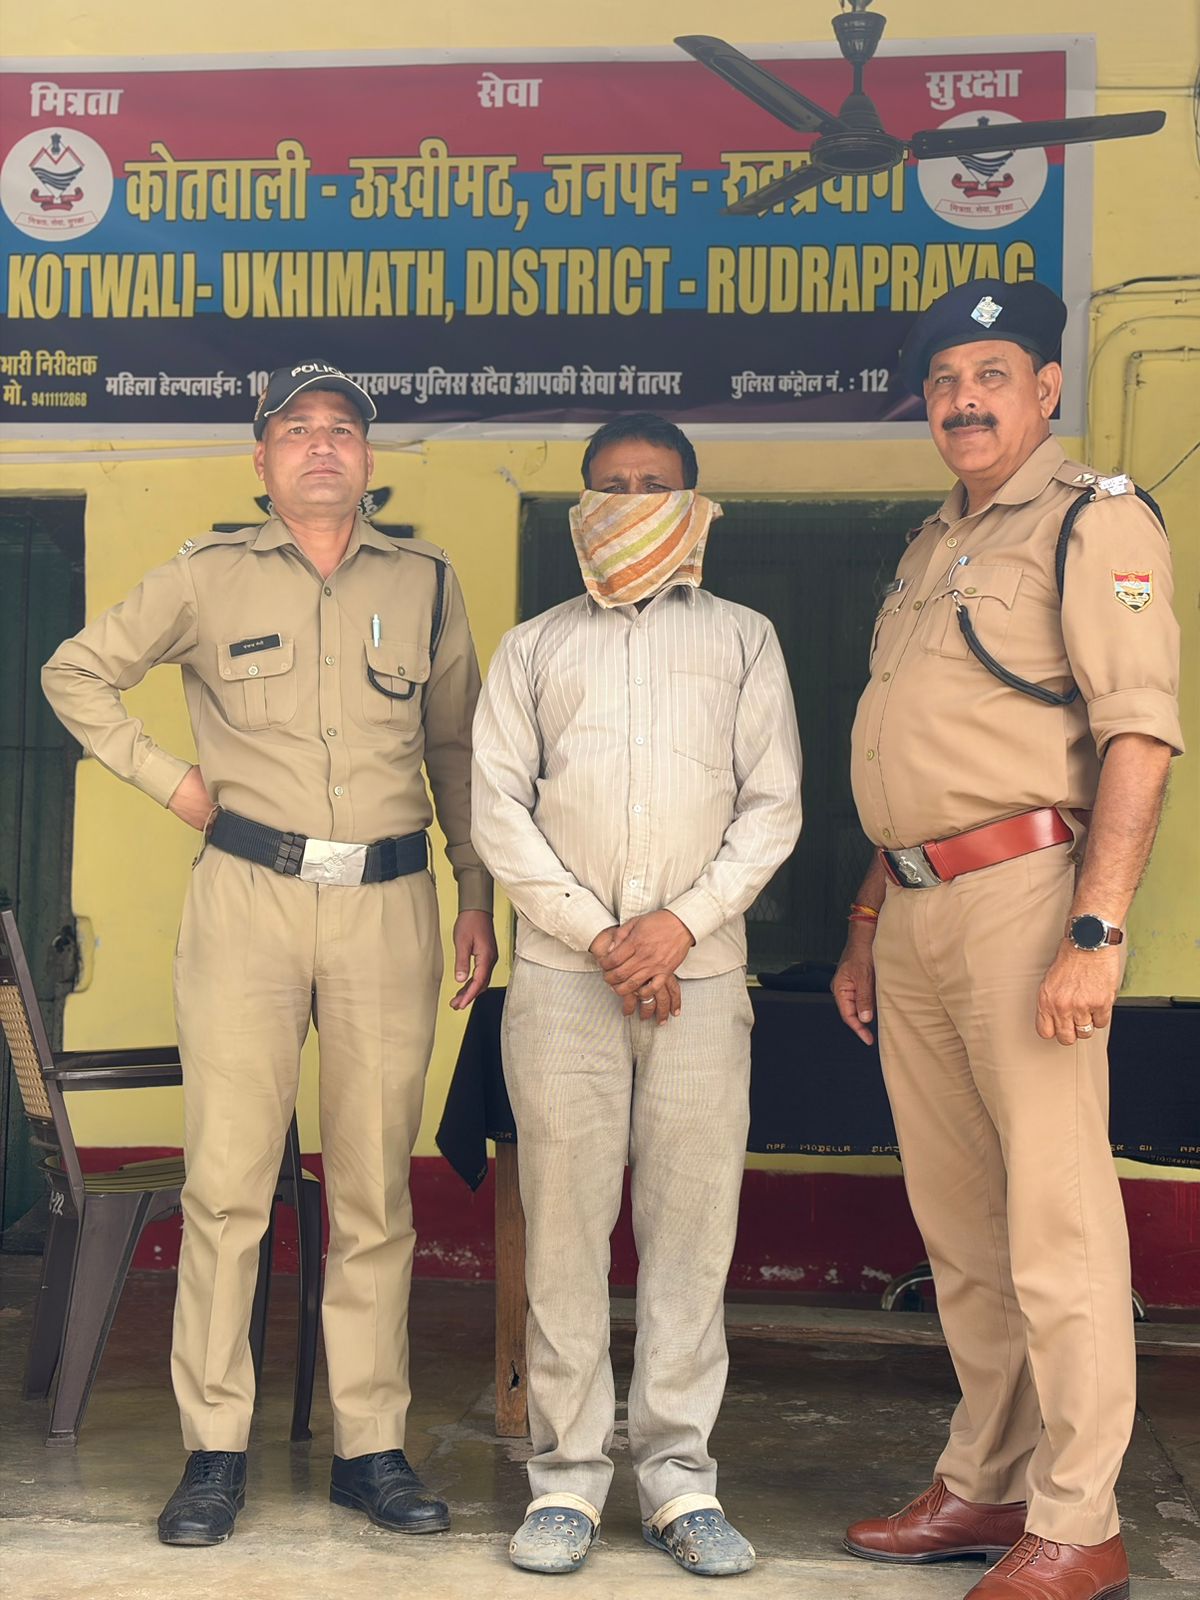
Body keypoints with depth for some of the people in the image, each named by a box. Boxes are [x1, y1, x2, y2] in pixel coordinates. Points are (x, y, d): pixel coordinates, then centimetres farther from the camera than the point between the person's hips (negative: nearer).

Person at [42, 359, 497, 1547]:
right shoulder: (208, 577, 6)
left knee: (375, 1192, 4)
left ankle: (370, 1446, 13)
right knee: (227, 1182, -2)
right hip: (247, 896, -1)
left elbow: (457, 746, 16)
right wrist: (168, 779, 5)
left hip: (389, 905, 2)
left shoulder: (425, 580, 11)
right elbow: (76, 672, 15)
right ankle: (215, 1449, 7)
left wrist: (478, 894, 11)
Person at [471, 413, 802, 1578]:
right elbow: (497, 810, 5)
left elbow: (772, 805, 6)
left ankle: (678, 1473, 7)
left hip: (699, 968, 0)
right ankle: (567, 1474, 6)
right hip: (561, 970, 0)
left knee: (691, 1221, -1)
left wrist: (682, 922, -8)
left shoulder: (742, 639, 15)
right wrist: (596, 934, -6)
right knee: (563, 1222, -1)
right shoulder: (533, 647, 15)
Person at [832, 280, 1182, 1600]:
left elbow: (1139, 734, -14)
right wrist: (867, 923, 21)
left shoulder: (1093, 523, -4)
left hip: (1018, 894, -8)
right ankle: (983, 1486, 24)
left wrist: (1096, 930, -21)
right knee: (955, 1225, 13)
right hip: (915, 909, 8)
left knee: (1054, 1222, -4)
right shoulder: (930, 546, 21)